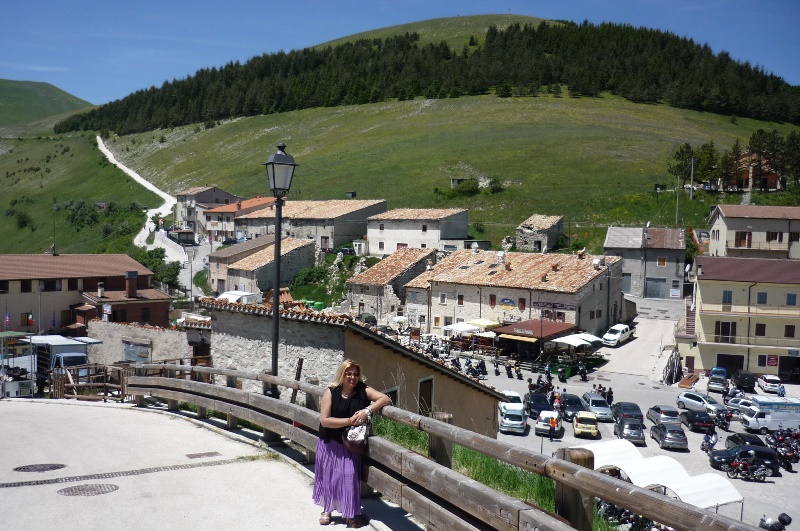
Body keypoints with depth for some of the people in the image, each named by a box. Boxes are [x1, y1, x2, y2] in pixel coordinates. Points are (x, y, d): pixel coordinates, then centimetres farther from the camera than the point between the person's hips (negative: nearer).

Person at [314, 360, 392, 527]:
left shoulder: (363, 390, -6)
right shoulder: (331, 392, -12)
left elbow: (386, 399, -15)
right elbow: (324, 420, -18)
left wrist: (367, 410, -28)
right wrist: (349, 421, -25)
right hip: (330, 443, -1)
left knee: (350, 476, -3)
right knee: (329, 475, 9)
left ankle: (351, 514, 12)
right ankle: (327, 510, 29)